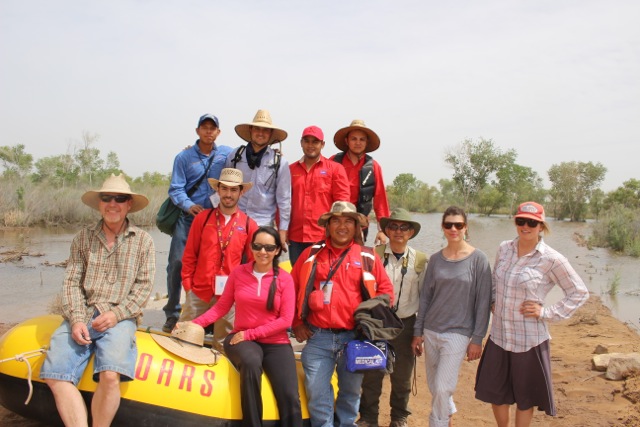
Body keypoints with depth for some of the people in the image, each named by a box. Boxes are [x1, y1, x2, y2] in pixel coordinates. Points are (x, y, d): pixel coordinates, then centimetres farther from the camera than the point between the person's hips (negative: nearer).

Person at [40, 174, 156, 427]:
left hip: (120, 319, -3)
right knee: (56, 375, -19)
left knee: (110, 376, -27)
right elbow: (72, 282, 6)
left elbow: (144, 286, 2)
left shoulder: (143, 241, 7)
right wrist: (77, 319, -9)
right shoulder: (83, 238, 13)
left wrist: (116, 314, -11)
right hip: (82, 317, 3)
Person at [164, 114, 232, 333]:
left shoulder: (227, 154, 8)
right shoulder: (184, 157, 3)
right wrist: (188, 205, -21)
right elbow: (176, 189, -3)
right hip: (188, 218, -1)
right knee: (177, 262, -6)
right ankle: (172, 314, 6)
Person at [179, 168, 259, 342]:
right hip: (199, 291, 1)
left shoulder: (249, 225, 2)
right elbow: (189, 255, 7)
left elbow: (253, 261, 6)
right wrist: (187, 284, 2)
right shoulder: (202, 218, 4)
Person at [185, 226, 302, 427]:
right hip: (242, 340, 0)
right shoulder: (238, 272, 4)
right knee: (251, 363, -37)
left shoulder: (284, 279, -1)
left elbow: (286, 320, -6)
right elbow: (221, 306, 6)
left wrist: (249, 334, -13)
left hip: (276, 343, 0)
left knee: (290, 398, -23)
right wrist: (195, 324, -9)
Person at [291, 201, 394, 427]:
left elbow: (386, 290, 7)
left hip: (355, 337, 0)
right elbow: (292, 289, 9)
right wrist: (297, 323, 4)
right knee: (317, 393, 3)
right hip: (317, 337, 0)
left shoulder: (368, 257, 3)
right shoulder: (311, 254, 5)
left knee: (350, 392, 13)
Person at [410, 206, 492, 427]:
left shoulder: (478, 259, -7)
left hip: (458, 333, -4)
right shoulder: (436, 259, 4)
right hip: (431, 331, 4)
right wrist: (418, 332, 7)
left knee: (442, 388, -10)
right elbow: (425, 297, 9)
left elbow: (483, 302, -6)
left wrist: (477, 339, -8)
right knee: (434, 386, 15)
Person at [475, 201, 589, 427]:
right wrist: (494, 302, 7)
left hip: (529, 339, -5)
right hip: (499, 335, 5)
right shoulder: (504, 249, 3)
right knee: (495, 392, 16)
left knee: (525, 397, 13)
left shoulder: (552, 260, -13)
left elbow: (579, 293, -5)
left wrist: (546, 312, -11)